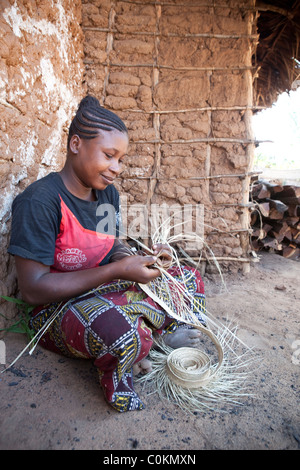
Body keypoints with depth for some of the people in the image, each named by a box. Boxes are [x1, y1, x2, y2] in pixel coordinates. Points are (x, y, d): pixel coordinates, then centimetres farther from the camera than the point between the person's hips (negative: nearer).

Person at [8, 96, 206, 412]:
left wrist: (141, 261, -14)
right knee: (124, 334, -39)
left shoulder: (109, 193, 3)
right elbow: (32, 289, -22)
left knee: (190, 282, 1)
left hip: (107, 292, 8)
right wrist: (117, 271, -27)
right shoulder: (39, 201, -20)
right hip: (58, 307, -7)